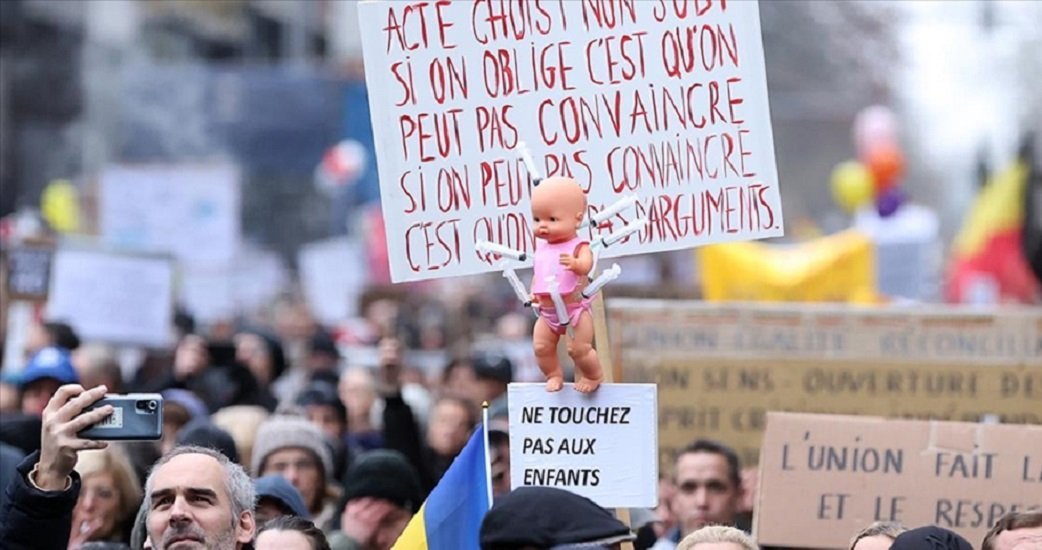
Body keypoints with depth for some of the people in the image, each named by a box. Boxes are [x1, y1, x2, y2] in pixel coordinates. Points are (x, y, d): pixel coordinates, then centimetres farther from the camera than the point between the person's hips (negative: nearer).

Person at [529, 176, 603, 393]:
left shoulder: (579, 246, -15)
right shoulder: (541, 247, 5)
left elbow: (586, 265, -36)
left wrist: (575, 264, -57)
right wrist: (534, 292, 4)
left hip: (575, 308, -6)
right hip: (547, 312, 6)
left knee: (579, 349, -6)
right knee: (541, 347, 3)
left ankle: (594, 375, 19)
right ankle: (554, 375, 23)